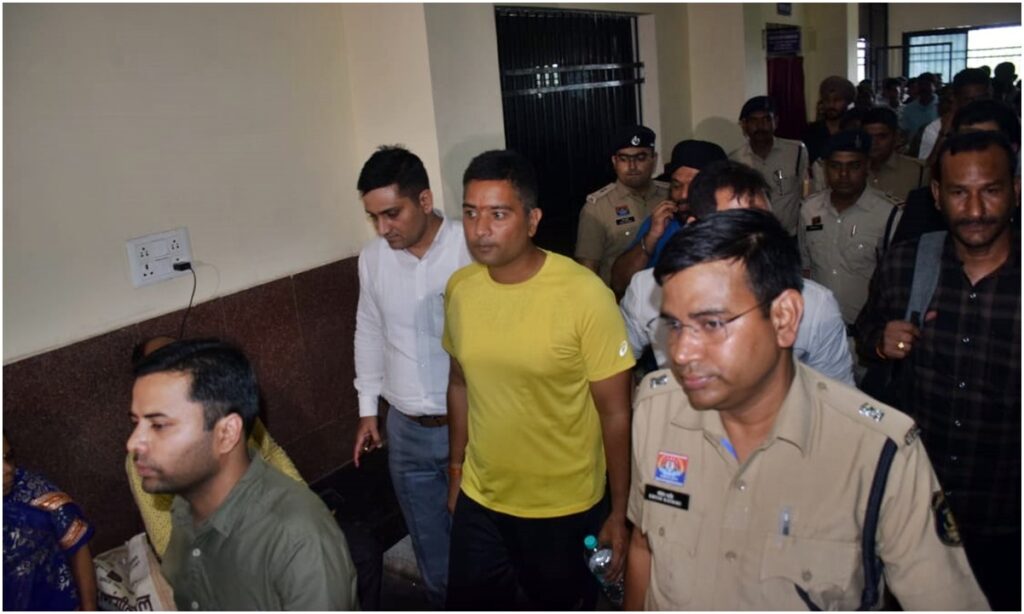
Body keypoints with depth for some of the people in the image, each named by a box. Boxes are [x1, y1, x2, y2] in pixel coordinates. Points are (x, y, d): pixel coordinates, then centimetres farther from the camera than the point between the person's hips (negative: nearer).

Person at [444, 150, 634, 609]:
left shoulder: (585, 294, -22)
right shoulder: (459, 288, -7)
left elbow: (615, 412, -15)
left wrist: (619, 513, -9)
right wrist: (456, 471, 13)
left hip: (566, 509, -3)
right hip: (479, 502, 4)